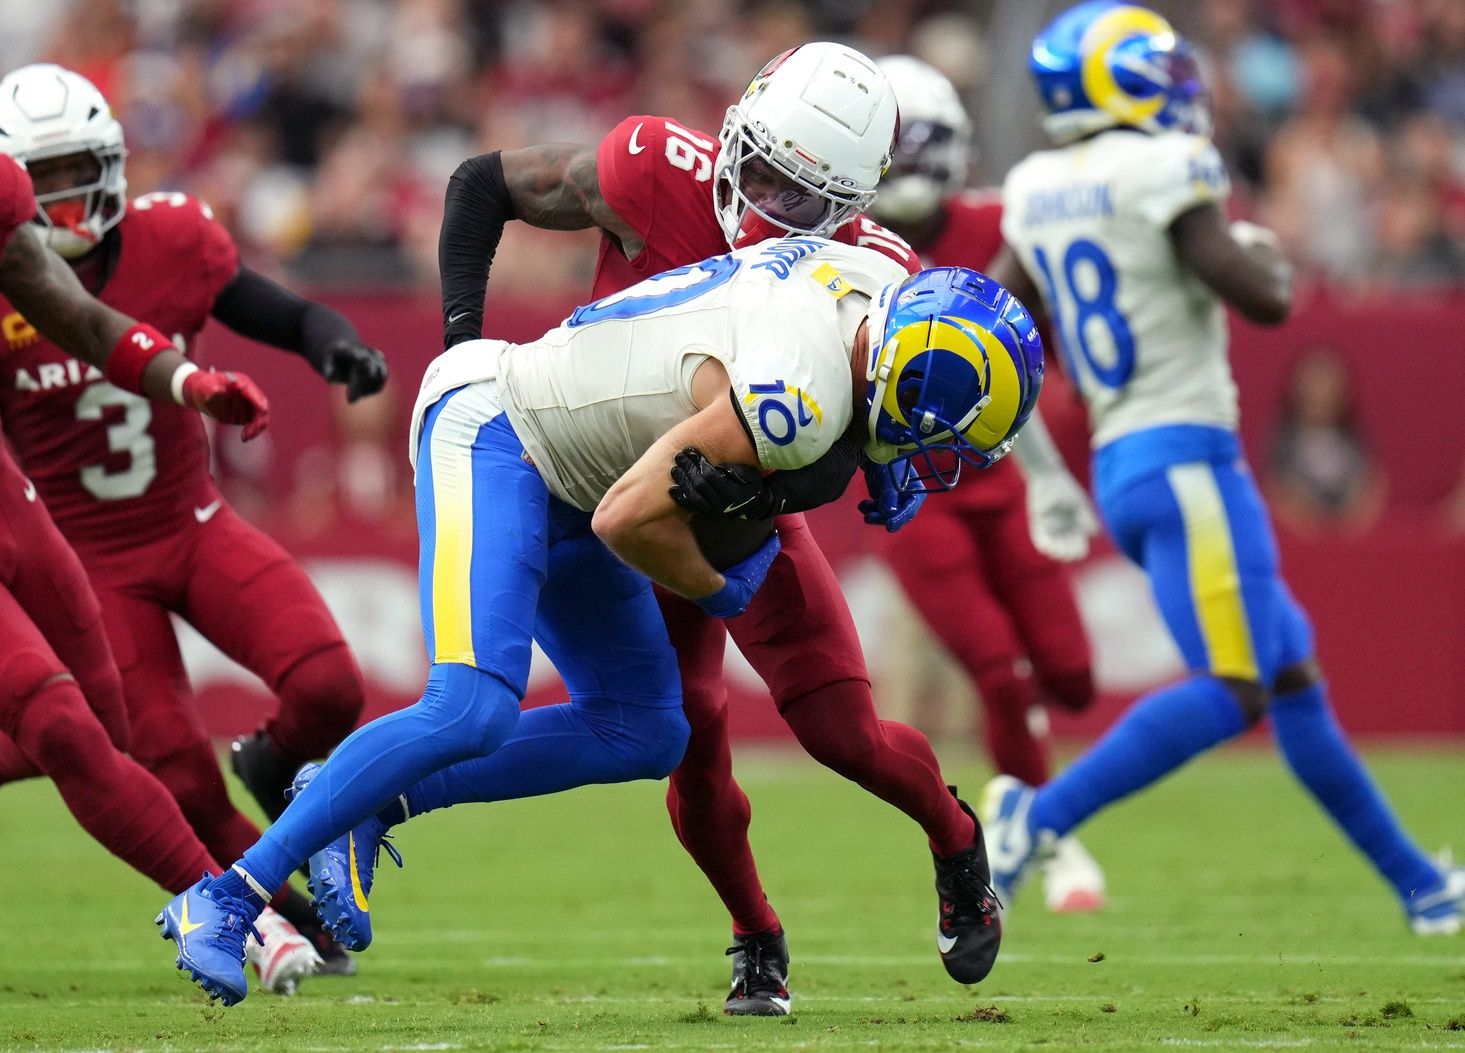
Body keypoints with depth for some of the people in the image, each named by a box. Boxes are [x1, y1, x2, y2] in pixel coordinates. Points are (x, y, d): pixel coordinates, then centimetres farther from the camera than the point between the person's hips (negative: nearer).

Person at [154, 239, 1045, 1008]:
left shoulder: (882, 282, -5)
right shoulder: (796, 395, -32)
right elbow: (629, 520, -29)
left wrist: (885, 466, 8)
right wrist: (721, 589, -9)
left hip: (564, 485, 10)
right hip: (494, 436, -10)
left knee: (642, 733, 8)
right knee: (472, 712, -25)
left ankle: (364, 804, 9)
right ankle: (232, 897, -19)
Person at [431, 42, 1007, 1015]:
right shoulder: (654, 173, -25)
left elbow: (834, 465, -28)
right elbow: (484, 184, -10)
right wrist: (463, 337, -19)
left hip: (753, 508, 0)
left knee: (843, 735, -6)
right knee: (691, 734, -10)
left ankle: (956, 840, 27)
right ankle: (757, 944, 13)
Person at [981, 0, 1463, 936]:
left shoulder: (1038, 193, 12)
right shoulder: (1162, 171, -11)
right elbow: (1263, 300, -14)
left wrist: (1042, 473, 24)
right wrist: (1269, 255, 8)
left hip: (1121, 470, 9)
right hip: (1185, 461, -9)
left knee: (1295, 676, 12)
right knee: (1233, 690, -13)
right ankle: (1042, 817, -21)